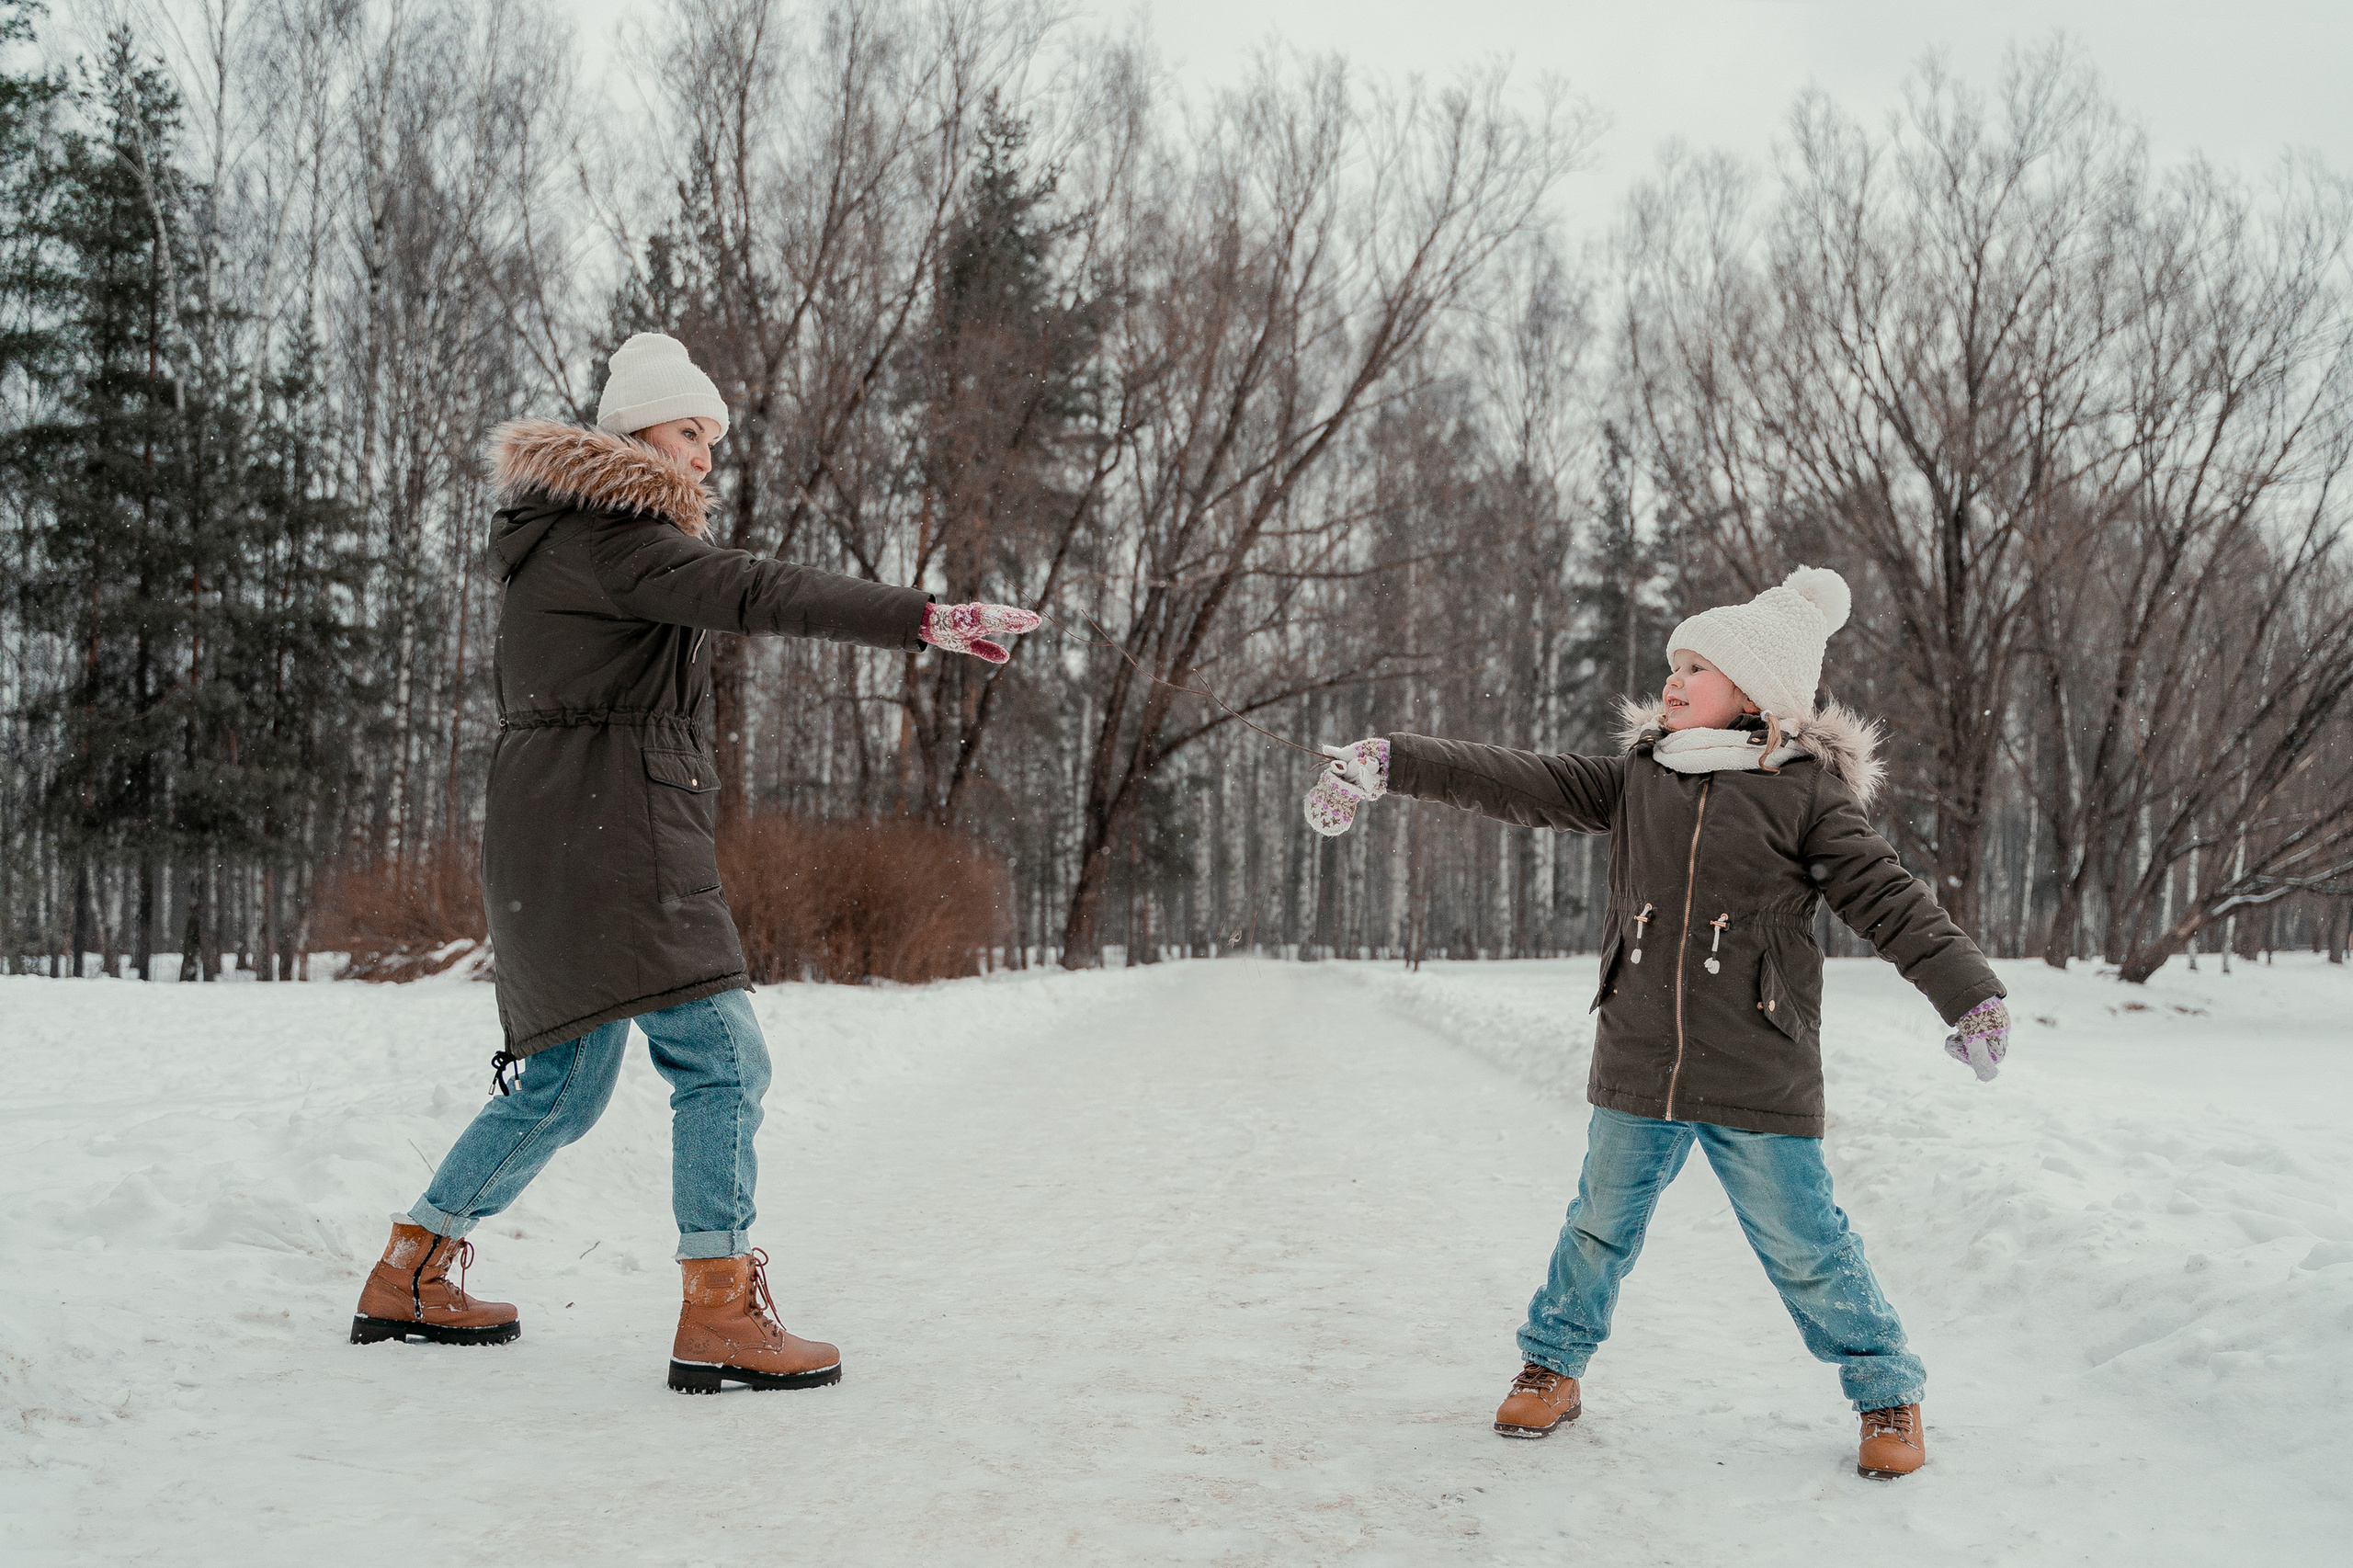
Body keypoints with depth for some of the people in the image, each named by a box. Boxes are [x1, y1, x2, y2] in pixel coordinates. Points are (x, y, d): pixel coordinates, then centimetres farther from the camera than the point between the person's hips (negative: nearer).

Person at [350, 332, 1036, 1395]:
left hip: (558, 842, 10)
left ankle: (409, 1277, 25)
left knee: (564, 1081, 16)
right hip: (606, 836, -10)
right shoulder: (608, 537, -10)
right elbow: (751, 594, -24)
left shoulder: (561, 537, 23)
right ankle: (719, 1319, -12)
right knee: (721, 1059, -11)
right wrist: (923, 618, -31)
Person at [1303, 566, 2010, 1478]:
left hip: (1756, 1079, -4)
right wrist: (1389, 763, -1)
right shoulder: (1639, 778, 7)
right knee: (1602, 1223, 16)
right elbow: (1518, 785, 4)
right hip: (1637, 1070, 4)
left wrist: (1970, 993, -19)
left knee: (1804, 1245, 3)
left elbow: (1888, 899, -9)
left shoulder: (1807, 792, -5)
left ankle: (1888, 1394, 23)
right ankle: (1551, 1367, 35)